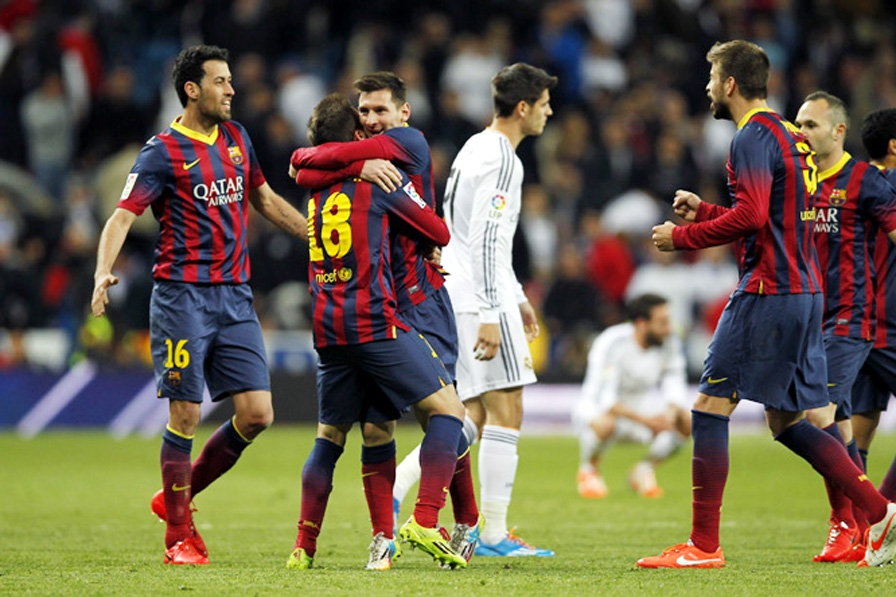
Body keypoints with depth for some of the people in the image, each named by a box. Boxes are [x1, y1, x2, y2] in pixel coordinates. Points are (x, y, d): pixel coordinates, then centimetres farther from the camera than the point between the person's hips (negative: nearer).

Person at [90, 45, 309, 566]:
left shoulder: (237, 138, 14)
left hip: (236, 296, 6)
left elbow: (264, 199, 28)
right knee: (185, 416, -6)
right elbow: (123, 216, -10)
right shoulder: (164, 152, -5)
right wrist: (104, 272, -27)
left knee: (257, 414, -3)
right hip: (183, 294, -6)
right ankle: (178, 535, 6)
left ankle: (178, 497, 17)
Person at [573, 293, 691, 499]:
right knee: (604, 424, -41)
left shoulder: (670, 343, -11)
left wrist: (671, 412, -31)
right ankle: (587, 470, -6)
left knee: (688, 421, -18)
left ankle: (644, 471, 6)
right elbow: (605, 398, -30)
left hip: (641, 406, 6)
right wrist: (645, 420, -38)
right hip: (599, 407, -5)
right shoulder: (612, 344, -27)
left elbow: (674, 384, -8)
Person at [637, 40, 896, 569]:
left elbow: (751, 216, -21)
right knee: (787, 421, 14)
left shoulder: (754, 137, -11)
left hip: (767, 294, -10)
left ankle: (704, 546, -6)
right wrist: (704, 212, 23)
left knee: (710, 409, -5)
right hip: (804, 293, 10)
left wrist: (682, 237, -11)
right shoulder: (789, 137, 19)